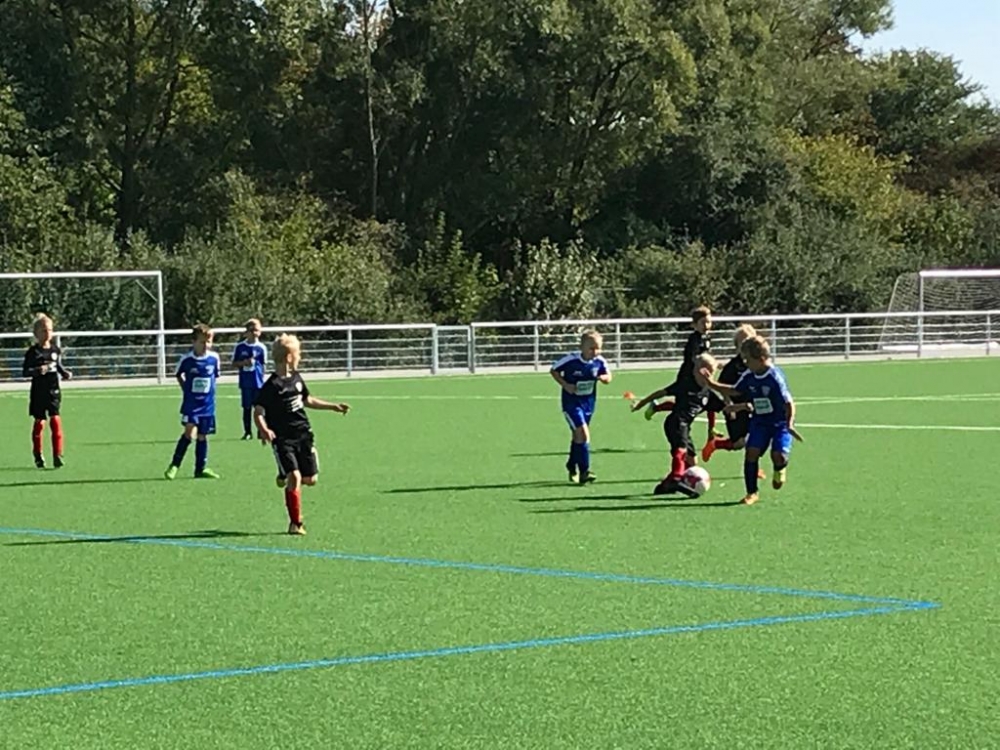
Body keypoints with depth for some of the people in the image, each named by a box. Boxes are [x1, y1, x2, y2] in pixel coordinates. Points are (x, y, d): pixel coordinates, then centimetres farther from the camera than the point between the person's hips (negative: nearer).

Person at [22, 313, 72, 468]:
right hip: (38, 392, -2)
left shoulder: (56, 350, 6)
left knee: (55, 420, -9)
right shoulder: (33, 352, -6)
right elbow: (25, 372, -8)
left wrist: (66, 374, -1)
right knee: (39, 422, 6)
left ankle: (57, 455, -8)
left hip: (54, 391, 2)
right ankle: (38, 455, 22)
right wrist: (38, 371, -25)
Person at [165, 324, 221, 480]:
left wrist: (209, 390, 6)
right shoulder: (187, 360, -10)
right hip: (190, 403, -3)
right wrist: (185, 389, 2)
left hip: (207, 404, 3)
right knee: (190, 432, -16)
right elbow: (178, 375, 9)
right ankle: (174, 465, -7)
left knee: (202, 436, 10)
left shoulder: (214, 358, -3)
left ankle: (201, 468, 20)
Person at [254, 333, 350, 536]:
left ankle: (286, 477, 37)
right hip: (283, 439, -7)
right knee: (294, 477, -16)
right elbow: (258, 412, -17)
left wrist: (333, 407, 27)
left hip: (303, 435, 7)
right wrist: (264, 430, -35)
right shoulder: (271, 386, -15)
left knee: (310, 479, 5)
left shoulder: (296, 378, 9)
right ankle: (295, 523, -6)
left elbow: (307, 400, 25)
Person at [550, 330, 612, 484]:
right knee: (583, 434, -17)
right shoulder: (570, 360, -21)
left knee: (578, 435, 19)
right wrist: (565, 385, -18)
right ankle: (584, 471, -13)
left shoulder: (599, 361, -9)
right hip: (571, 402, -5)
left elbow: (608, 376, 6)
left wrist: (604, 377, -19)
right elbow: (553, 370, -7)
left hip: (589, 402, 5)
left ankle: (572, 467, 39)